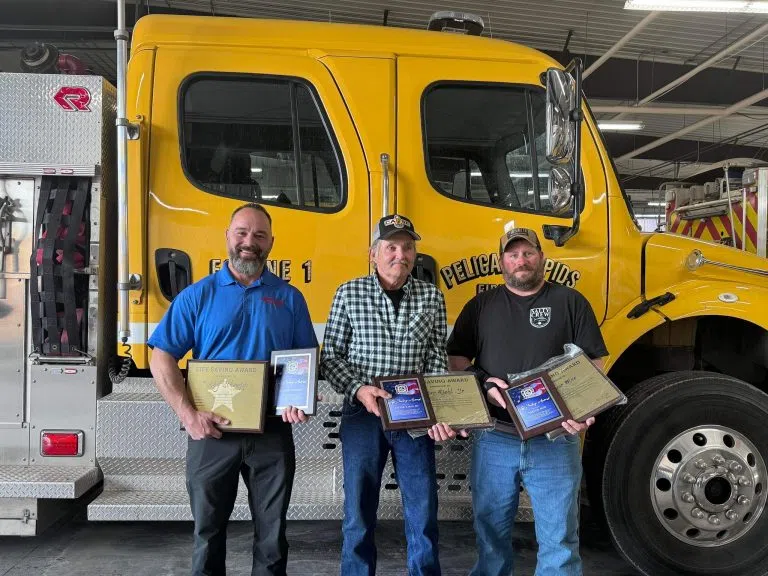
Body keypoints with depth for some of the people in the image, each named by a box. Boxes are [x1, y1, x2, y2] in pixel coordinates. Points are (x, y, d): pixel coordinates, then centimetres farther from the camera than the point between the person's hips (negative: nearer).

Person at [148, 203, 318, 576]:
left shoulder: (290, 298, 5)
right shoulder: (197, 295, 1)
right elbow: (161, 359, -2)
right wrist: (188, 414, -13)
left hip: (272, 432, 1)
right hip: (212, 432, 0)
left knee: (272, 533, 12)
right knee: (208, 530, 14)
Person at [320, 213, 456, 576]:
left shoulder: (432, 297, 4)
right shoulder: (349, 293, -1)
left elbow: (437, 360, 3)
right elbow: (330, 356, 0)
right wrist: (358, 389, -15)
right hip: (362, 414, -1)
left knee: (424, 513, 8)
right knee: (359, 513, 10)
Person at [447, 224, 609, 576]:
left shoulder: (570, 302, 5)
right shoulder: (481, 306, 10)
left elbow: (593, 364, 2)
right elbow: (456, 360, 9)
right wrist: (484, 383, -11)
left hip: (555, 439, -1)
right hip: (494, 438, 2)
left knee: (558, 538, 5)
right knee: (491, 531, 14)